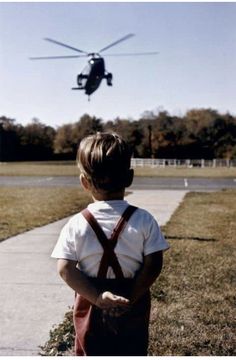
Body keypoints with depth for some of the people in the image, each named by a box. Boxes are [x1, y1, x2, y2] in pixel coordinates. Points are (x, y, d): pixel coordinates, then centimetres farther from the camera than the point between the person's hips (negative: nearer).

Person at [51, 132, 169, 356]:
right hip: (133, 308, 0)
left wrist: (97, 297, -17)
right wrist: (130, 296, -12)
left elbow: (65, 270, -16)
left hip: (91, 307, 0)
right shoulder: (144, 220, -12)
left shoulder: (76, 225, -12)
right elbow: (153, 265, -15)